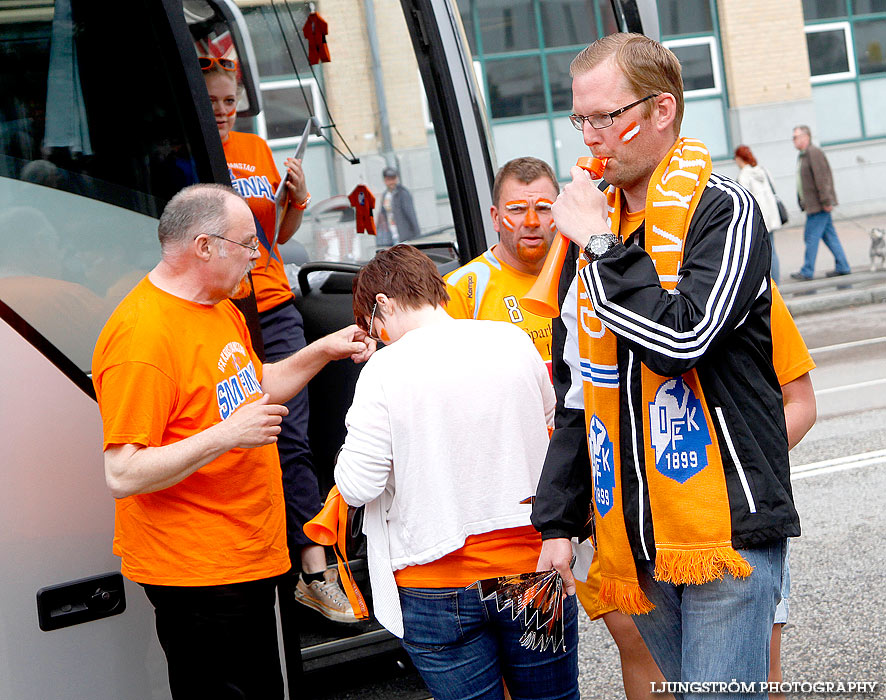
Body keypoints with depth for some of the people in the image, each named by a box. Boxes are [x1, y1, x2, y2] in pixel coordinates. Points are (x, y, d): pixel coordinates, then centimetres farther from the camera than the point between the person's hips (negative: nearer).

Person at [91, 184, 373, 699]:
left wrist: (322, 351, 16)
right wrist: (228, 435, -27)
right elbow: (123, 475, -25)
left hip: (249, 557, 10)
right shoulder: (142, 335, -22)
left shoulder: (221, 306, 9)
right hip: (196, 574, -10)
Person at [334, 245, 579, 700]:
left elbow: (357, 486, -12)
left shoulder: (386, 369, -13)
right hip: (532, 566, 4)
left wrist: (357, 439, 7)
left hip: (438, 583, -3)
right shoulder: (514, 341, 0)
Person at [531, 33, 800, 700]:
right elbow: (581, 393, 17)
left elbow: (683, 338, -24)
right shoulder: (596, 226, 14)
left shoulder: (721, 210, -7)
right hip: (637, 543, 7)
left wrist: (601, 245, -14)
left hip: (725, 527, -7)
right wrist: (559, 520, 13)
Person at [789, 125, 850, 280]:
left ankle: (807, 271, -2)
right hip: (812, 204, 10)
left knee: (812, 236, -6)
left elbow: (822, 178, -20)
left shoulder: (814, 153, -15)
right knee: (829, 235, 11)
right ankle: (842, 267, 14)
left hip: (818, 205, -10)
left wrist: (826, 202, -23)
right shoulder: (802, 155, 17)